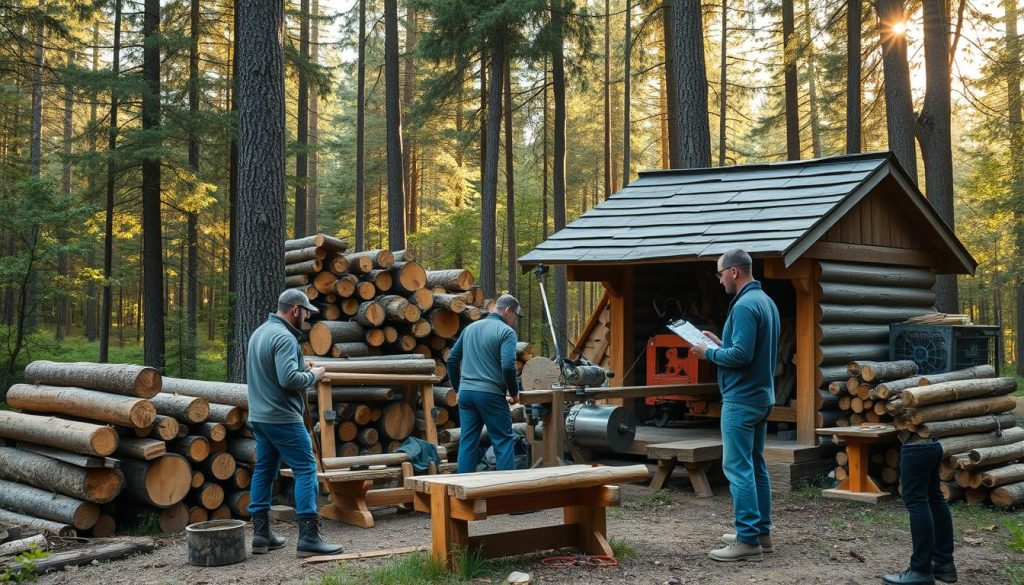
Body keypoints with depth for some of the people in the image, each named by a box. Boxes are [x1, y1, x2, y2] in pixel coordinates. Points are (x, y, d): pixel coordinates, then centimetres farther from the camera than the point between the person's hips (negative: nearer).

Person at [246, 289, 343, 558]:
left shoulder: (259, 332, 14)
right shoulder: (284, 337, -16)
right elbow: (288, 379, -27)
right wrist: (313, 376, -9)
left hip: (258, 416, 10)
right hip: (282, 417, -10)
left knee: (263, 471, 13)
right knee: (306, 470, -7)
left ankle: (261, 534, 16)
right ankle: (308, 538, -11)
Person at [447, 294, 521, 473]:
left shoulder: (470, 328, 16)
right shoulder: (507, 331, -5)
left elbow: (452, 359, 20)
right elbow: (508, 365, -17)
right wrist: (514, 393, -4)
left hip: (465, 393, 6)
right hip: (491, 394, -6)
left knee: (467, 442, 8)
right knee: (503, 441, 2)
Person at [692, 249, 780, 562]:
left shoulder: (744, 306, -18)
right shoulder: (766, 301, 13)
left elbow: (741, 354, -24)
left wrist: (709, 353, -10)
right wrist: (721, 342, 15)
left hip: (741, 400, -10)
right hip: (762, 396, 10)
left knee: (738, 468, -8)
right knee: (756, 466, 16)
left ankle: (748, 541, -7)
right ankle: (761, 532, 23)